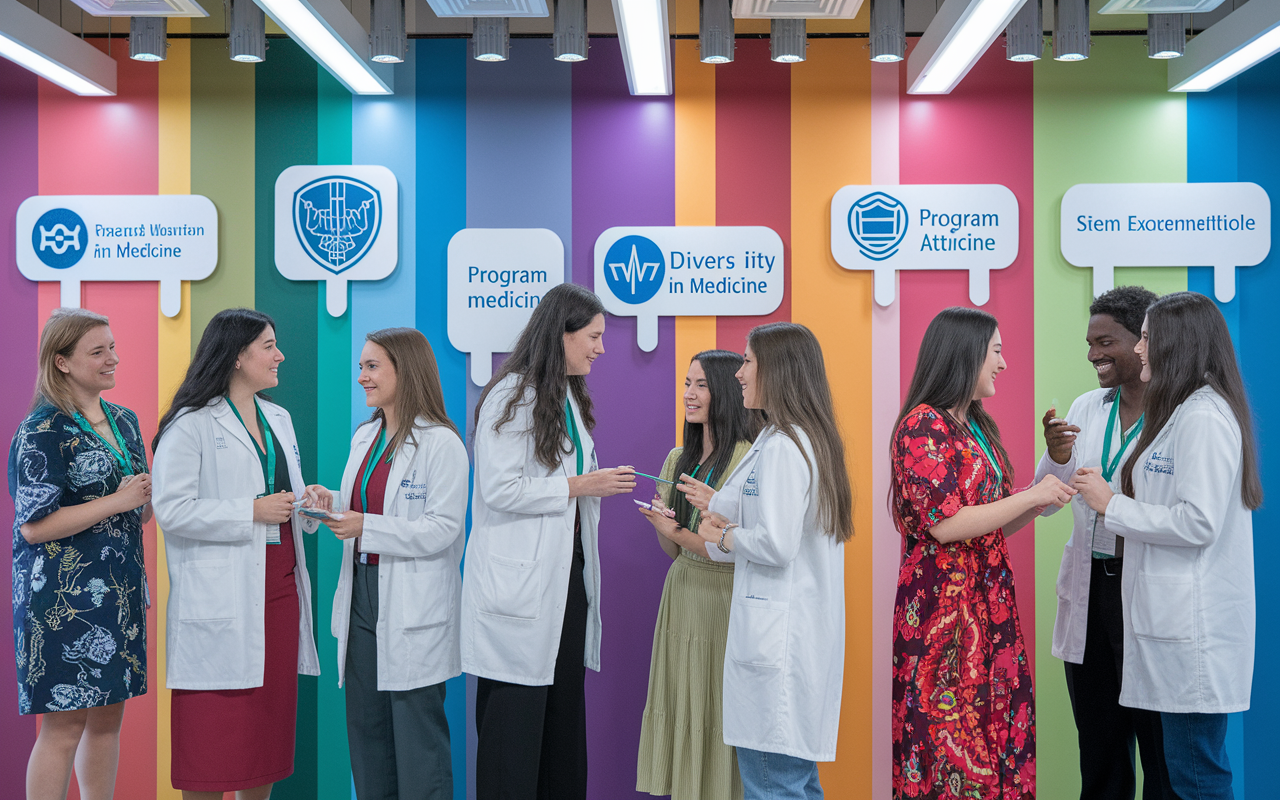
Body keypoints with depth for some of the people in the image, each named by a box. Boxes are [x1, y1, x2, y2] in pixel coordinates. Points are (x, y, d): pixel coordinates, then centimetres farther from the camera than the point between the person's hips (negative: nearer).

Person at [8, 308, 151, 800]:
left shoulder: (124, 421, 12)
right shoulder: (43, 432, -10)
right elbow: (34, 526, -16)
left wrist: (151, 496, 0)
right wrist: (116, 501, -17)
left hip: (119, 590, 7)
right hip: (64, 597, -7)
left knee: (108, 718, 12)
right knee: (64, 726, -4)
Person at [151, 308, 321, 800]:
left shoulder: (278, 418, 16)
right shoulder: (190, 424, -7)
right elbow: (171, 510, -15)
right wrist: (252, 512, -17)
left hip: (279, 588, 7)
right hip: (221, 599, -7)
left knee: (270, 716, 10)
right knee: (214, 728, -2)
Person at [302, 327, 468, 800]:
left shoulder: (441, 443, -11)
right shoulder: (365, 437, 13)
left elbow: (442, 530, -17)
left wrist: (366, 527, -22)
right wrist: (333, 504, 1)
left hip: (414, 611, -8)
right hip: (361, 596, 8)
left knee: (416, 730, 0)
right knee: (365, 726, 13)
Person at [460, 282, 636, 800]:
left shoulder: (568, 396, 16)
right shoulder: (511, 395, -12)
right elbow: (499, 489, -19)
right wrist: (577, 487, -15)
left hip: (566, 571, 9)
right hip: (519, 579, -9)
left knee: (565, 702, 11)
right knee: (516, 712, -3)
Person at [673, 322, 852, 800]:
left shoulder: (782, 445, -17)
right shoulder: (810, 438, 15)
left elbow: (777, 546, -23)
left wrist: (724, 536, -6)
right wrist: (717, 504, 20)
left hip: (777, 631, -11)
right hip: (805, 630, 11)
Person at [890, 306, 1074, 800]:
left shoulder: (978, 429, 16)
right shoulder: (921, 426, -10)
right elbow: (946, 524, -18)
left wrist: (1040, 503, 2)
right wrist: (1031, 496, -12)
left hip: (989, 602, 8)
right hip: (942, 605, -8)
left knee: (998, 724, 6)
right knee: (948, 739, -5)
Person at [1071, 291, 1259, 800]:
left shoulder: (1205, 416, -14)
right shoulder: (1182, 412, 18)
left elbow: (1199, 523, -21)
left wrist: (1112, 505, -12)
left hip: (1194, 624, -10)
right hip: (1176, 619, 10)